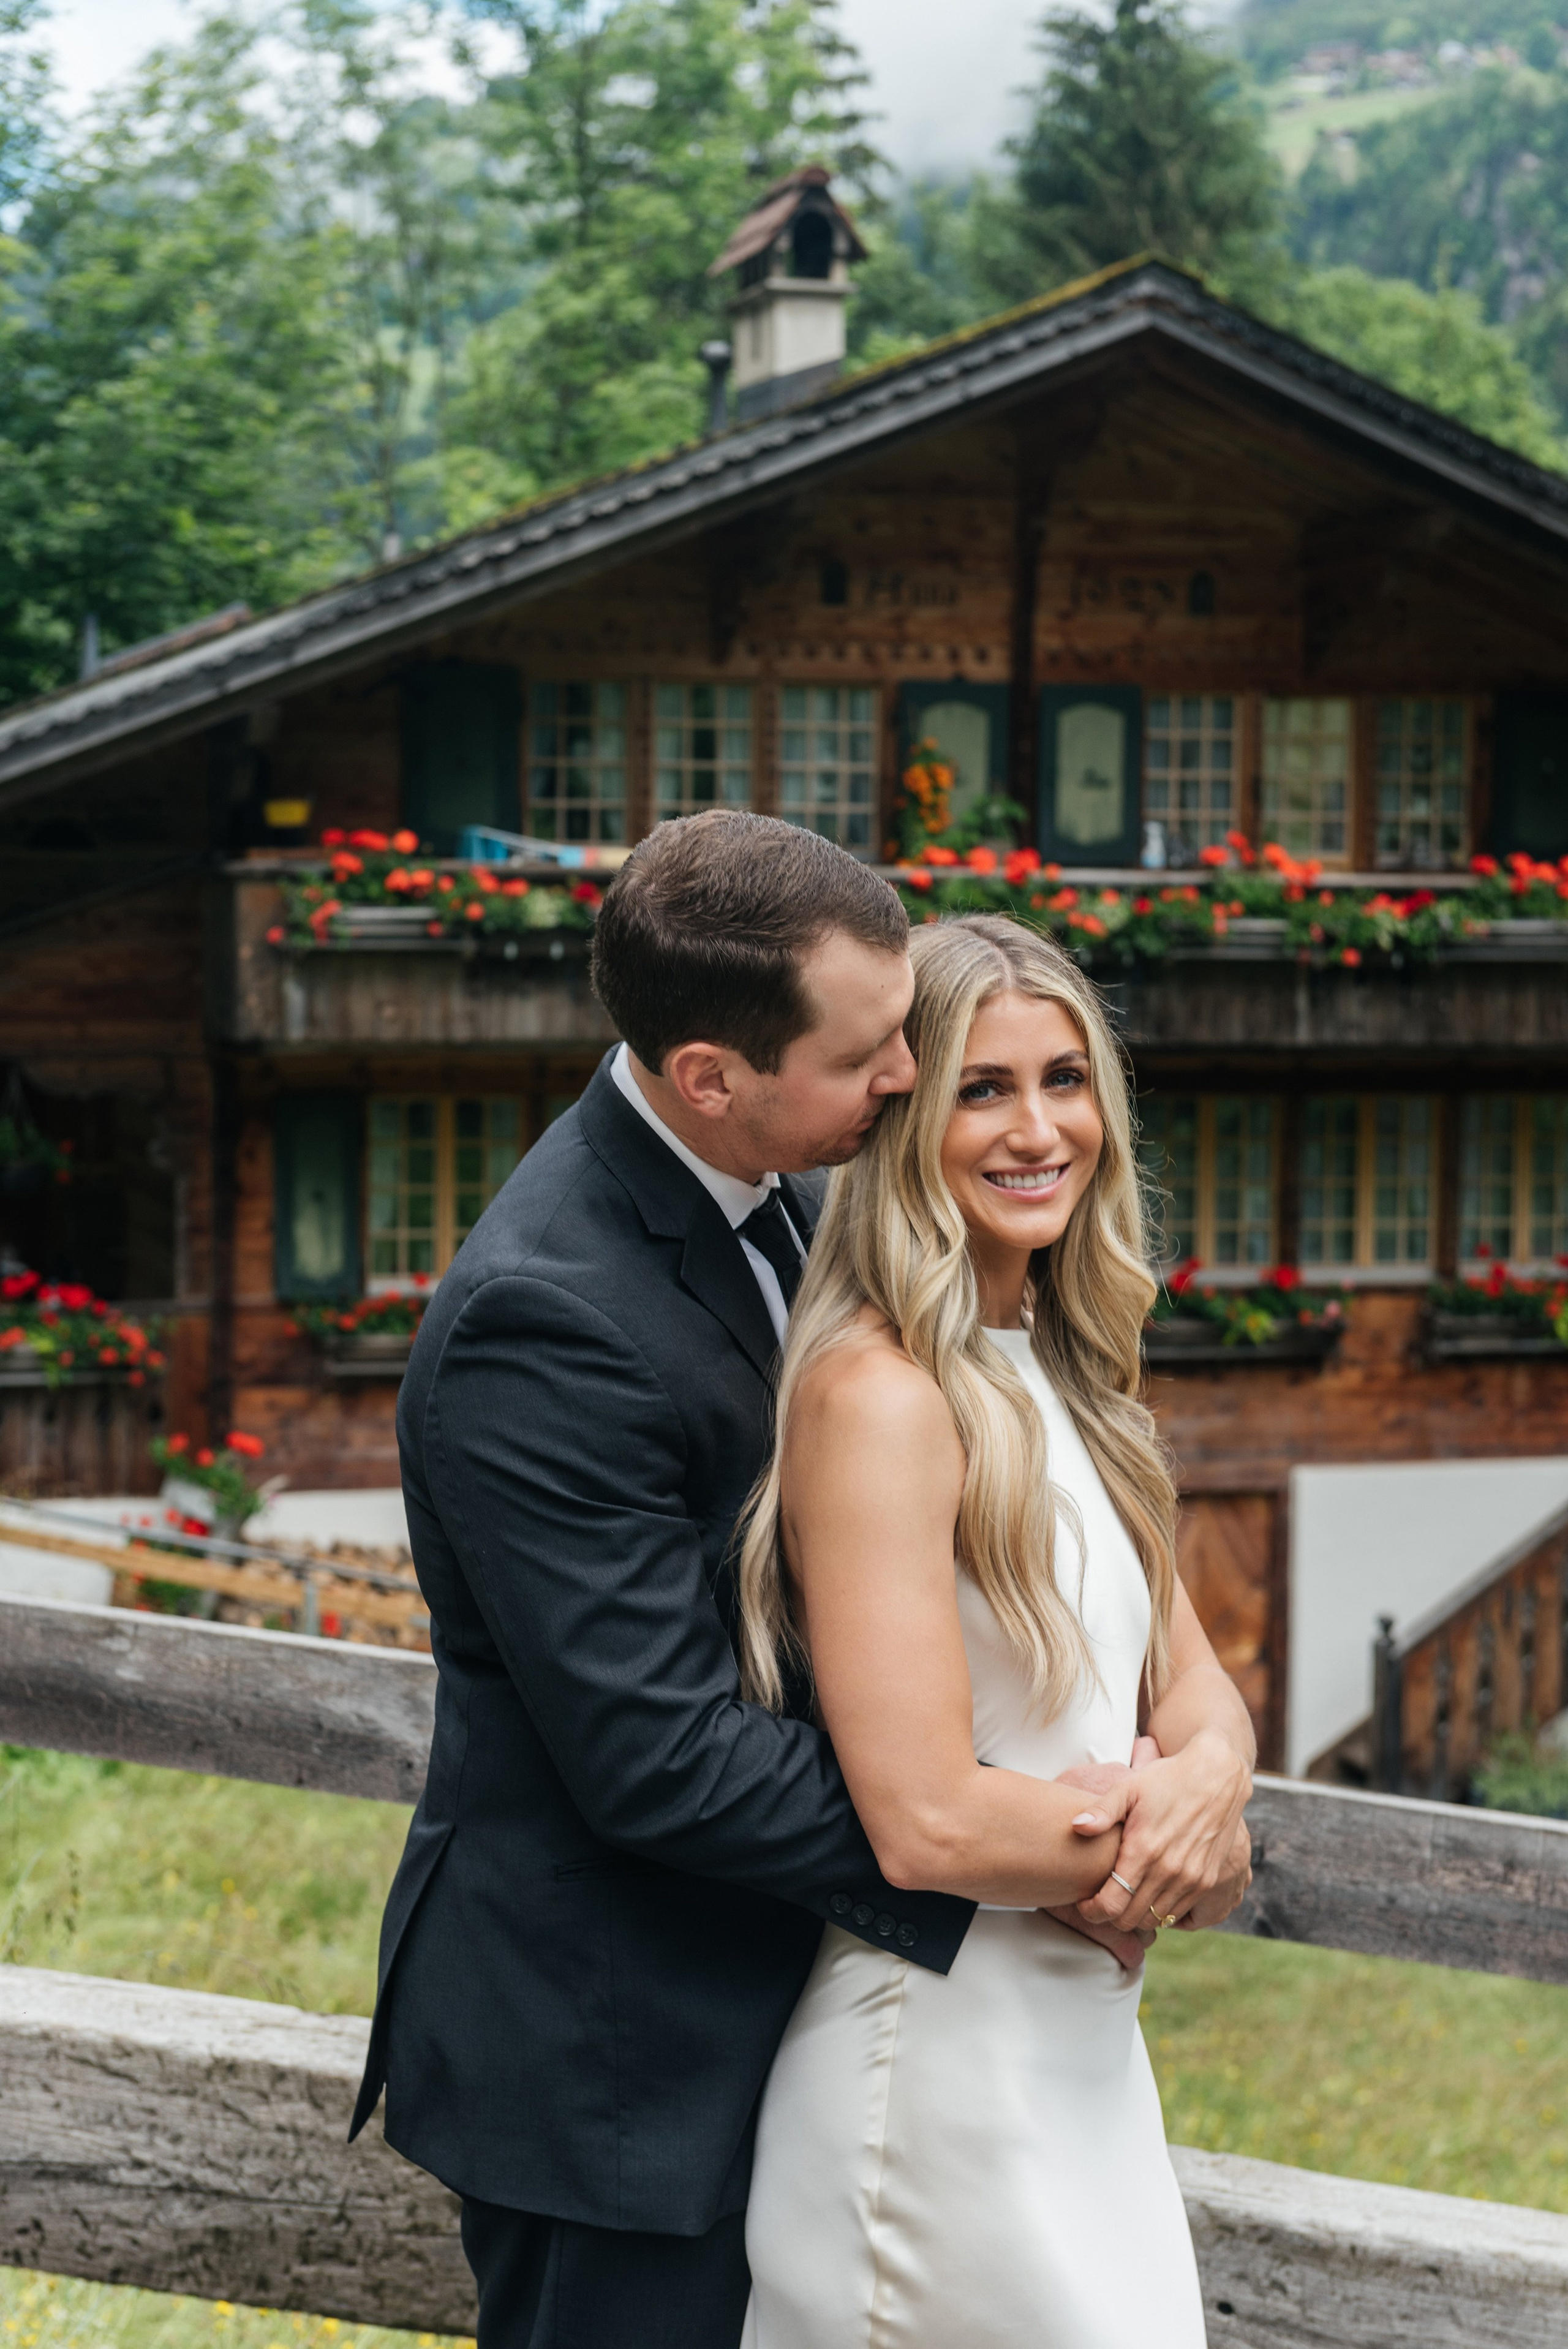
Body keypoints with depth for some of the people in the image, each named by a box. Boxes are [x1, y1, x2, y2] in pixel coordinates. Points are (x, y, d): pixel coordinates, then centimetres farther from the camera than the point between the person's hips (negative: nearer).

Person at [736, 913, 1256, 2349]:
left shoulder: (1067, 1379, 9)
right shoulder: (881, 1396, -20)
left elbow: (1193, 1682, 9)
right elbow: (928, 1823, -24)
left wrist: (1206, 1777, -14)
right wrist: (1199, 1853, -10)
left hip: (1084, 2046, 8)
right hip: (940, 2056, -8)